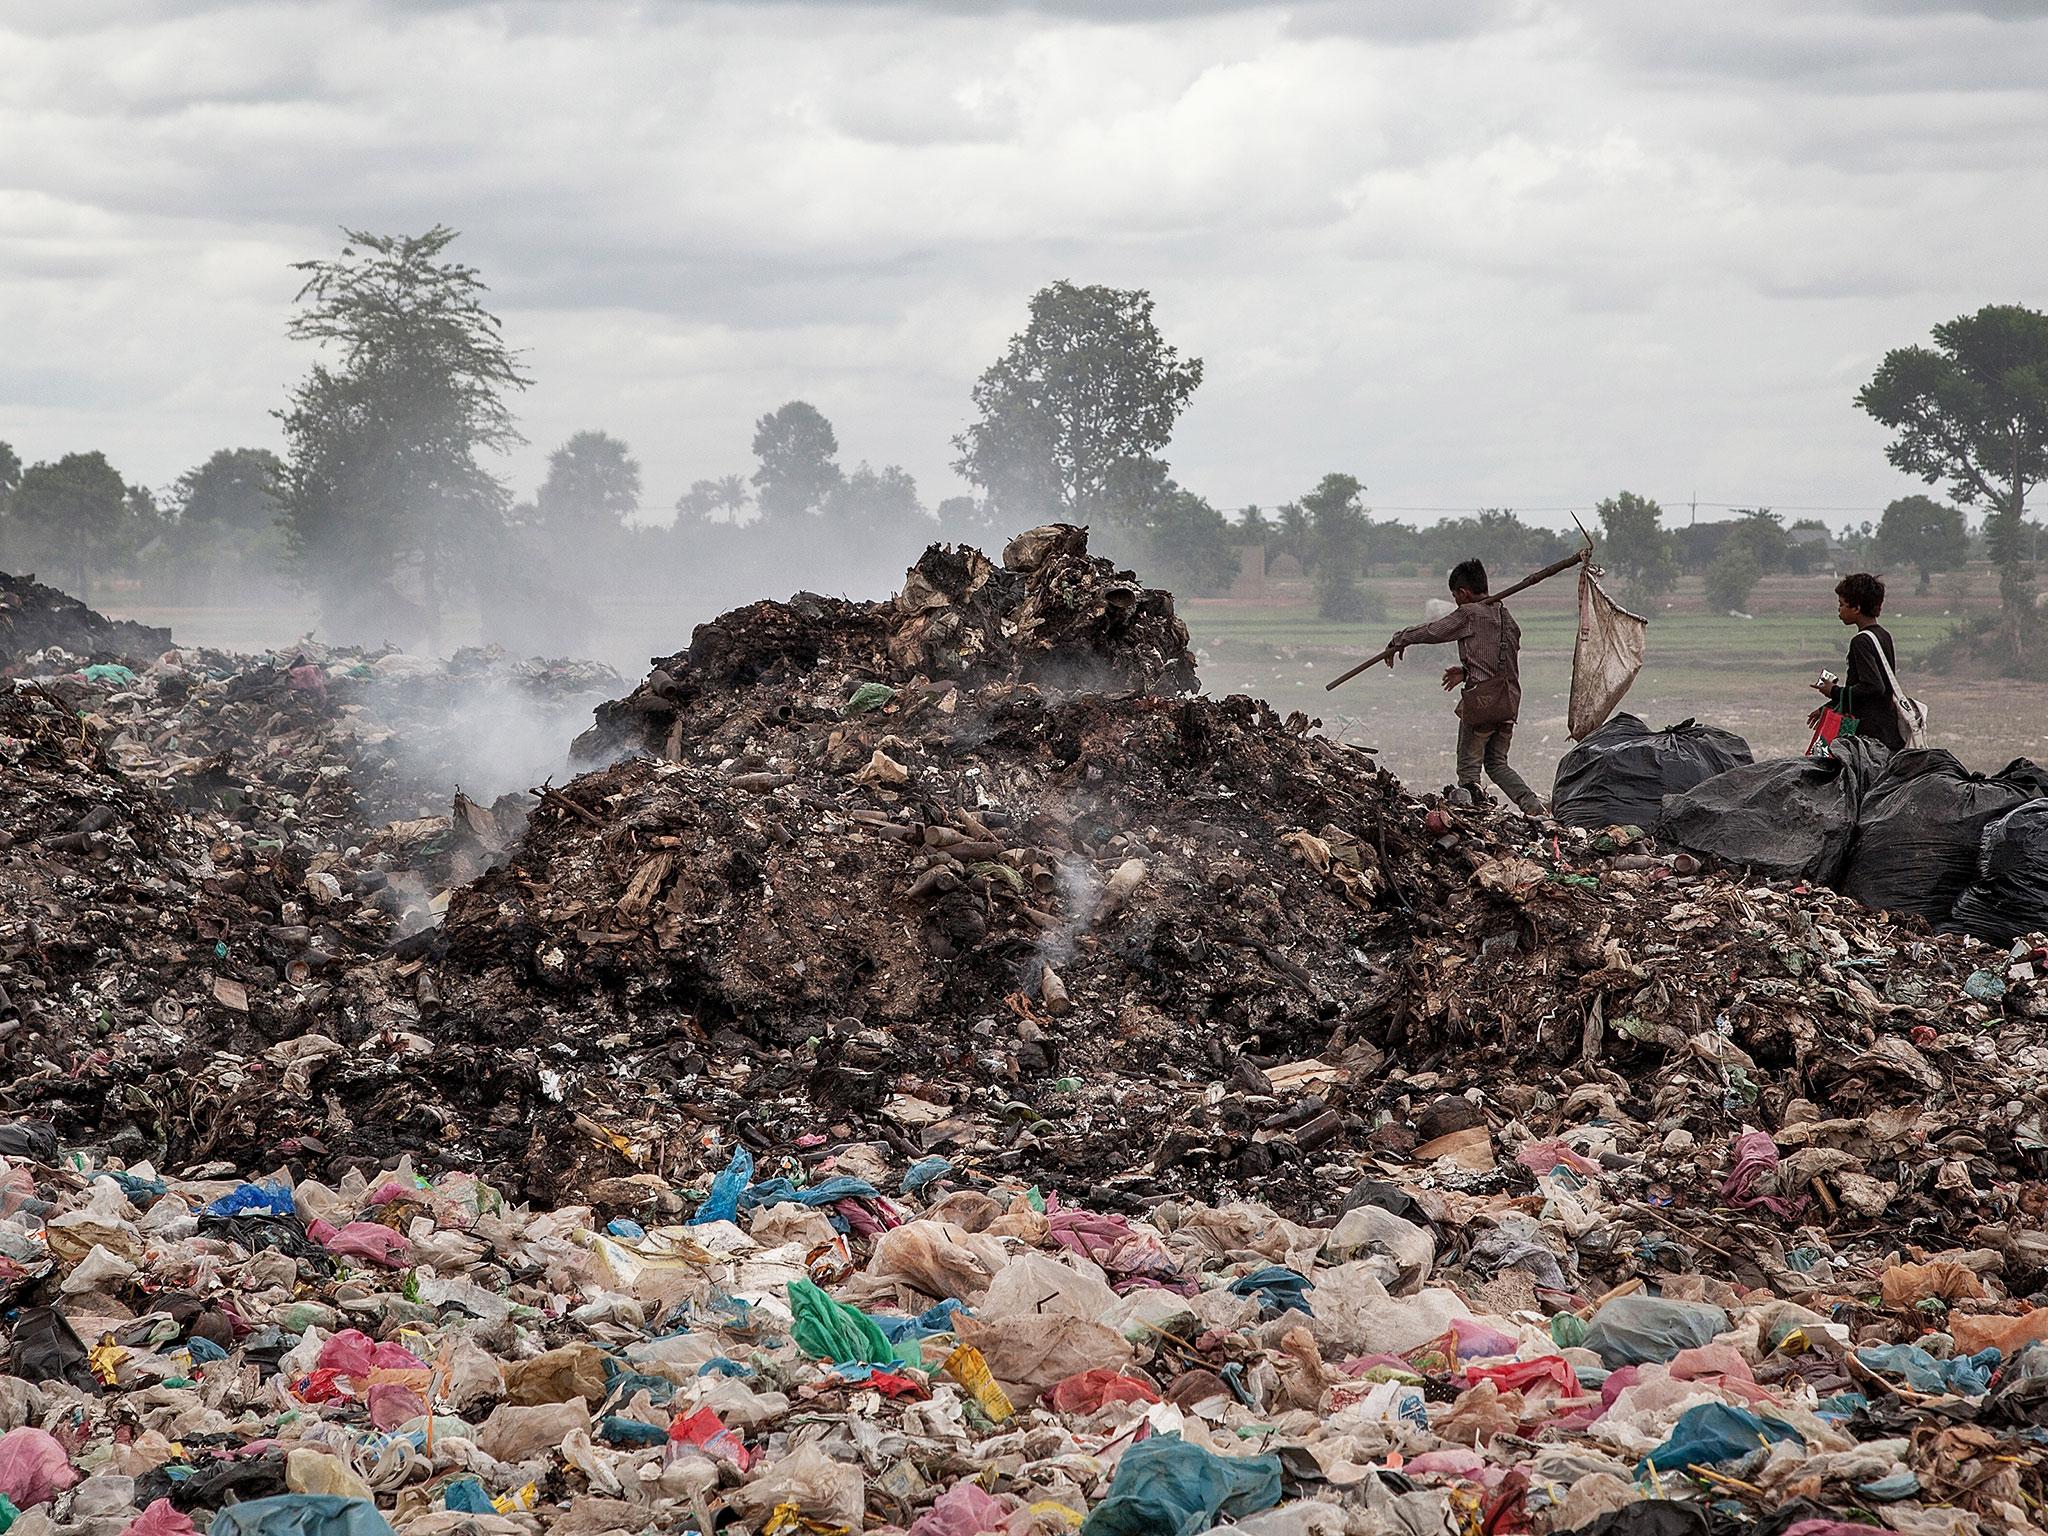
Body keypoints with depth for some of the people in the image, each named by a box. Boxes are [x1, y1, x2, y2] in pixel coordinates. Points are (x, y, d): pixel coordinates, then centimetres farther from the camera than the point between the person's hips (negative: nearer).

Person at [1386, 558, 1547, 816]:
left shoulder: (1468, 614, -7)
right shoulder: (1506, 616, 15)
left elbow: (1431, 631, -2)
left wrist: (1398, 640, 14)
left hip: (1480, 701, -7)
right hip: (1509, 702, 7)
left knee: (1468, 767, 2)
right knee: (1497, 763, 17)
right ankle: (1532, 803, 0)